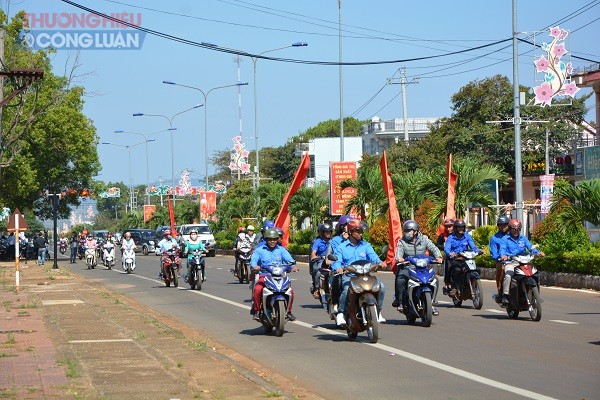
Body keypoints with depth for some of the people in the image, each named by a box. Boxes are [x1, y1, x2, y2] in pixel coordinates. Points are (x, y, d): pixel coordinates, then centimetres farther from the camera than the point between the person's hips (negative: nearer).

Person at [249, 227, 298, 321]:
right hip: (264, 276, -2)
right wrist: (255, 266, -30)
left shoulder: (281, 250, 14)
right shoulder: (260, 250, 8)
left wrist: (293, 266, -22)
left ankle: (288, 311, 3)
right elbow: (253, 260, -6)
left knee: (290, 290, -19)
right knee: (258, 289, -30)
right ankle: (255, 310, -9)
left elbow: (289, 259, 0)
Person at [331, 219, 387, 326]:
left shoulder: (366, 245, 16)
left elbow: (373, 256, 0)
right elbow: (336, 261, -2)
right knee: (347, 290, -34)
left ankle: (378, 312, -2)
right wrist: (338, 268, -27)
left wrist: (379, 262, -24)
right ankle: (340, 313, -14)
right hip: (348, 276, -2)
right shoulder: (341, 247, 10)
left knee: (381, 287, -20)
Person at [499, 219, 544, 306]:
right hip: (510, 263, -4)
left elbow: (530, 247, 9)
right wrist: (503, 255, -30)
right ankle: (505, 296, -26)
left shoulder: (523, 238, 20)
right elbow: (502, 249, -7)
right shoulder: (505, 239, 8)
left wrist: (538, 252, -11)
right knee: (508, 275, -32)